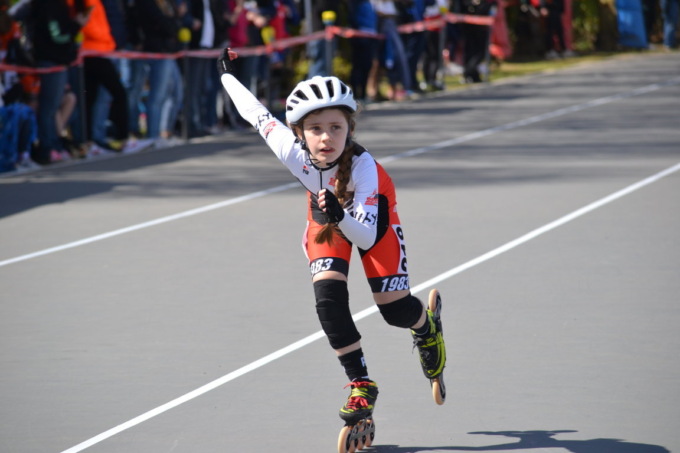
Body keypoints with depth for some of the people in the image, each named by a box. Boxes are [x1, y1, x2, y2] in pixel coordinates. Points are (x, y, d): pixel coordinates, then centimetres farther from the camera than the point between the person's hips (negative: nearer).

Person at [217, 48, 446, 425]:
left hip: (367, 214, -2)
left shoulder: (362, 165, -42)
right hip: (326, 213, 2)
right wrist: (227, 74, -1)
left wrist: (340, 218, -62)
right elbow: (256, 114, -15)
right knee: (328, 297, -18)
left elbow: (367, 238, -42)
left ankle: (427, 329, 34)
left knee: (394, 309, -4)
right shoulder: (292, 151, -35)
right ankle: (360, 384, -2)